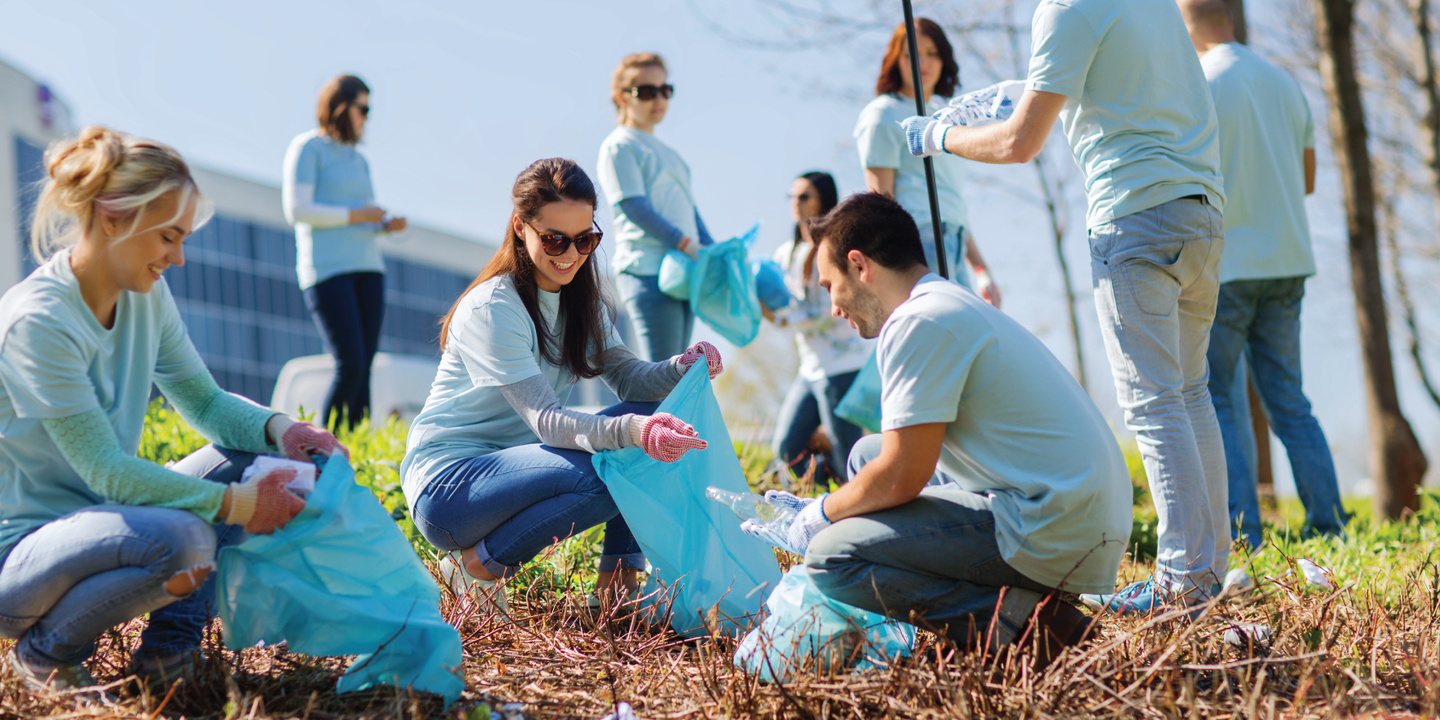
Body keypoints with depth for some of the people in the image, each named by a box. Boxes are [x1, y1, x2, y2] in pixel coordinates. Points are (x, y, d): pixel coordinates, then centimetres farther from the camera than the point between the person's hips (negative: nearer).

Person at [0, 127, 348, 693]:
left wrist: (277, 427, -11)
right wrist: (235, 505, -26)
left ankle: (172, 638, -1)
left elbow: (205, 402, 9)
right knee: (181, 537, -34)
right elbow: (106, 471, -24)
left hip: (97, 517, 8)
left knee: (250, 452, -3)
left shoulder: (146, 296, 2)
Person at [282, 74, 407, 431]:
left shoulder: (357, 159, 21)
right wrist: (356, 215, -10)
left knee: (364, 366, -1)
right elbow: (296, 210, -11)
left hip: (367, 267, 7)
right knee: (350, 364, -15)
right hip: (327, 268, -7)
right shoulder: (308, 147, 0)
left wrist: (386, 224, 5)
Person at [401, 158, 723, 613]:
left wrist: (683, 367, -25)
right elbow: (545, 421, -28)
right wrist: (631, 431, -45)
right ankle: (478, 566, -12)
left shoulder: (581, 302, 7)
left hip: (515, 466, 8)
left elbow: (629, 378, -2)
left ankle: (618, 579, -4)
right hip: (447, 483, -8)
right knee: (600, 472, -31)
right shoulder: (491, 309, -20)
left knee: (653, 412, -8)